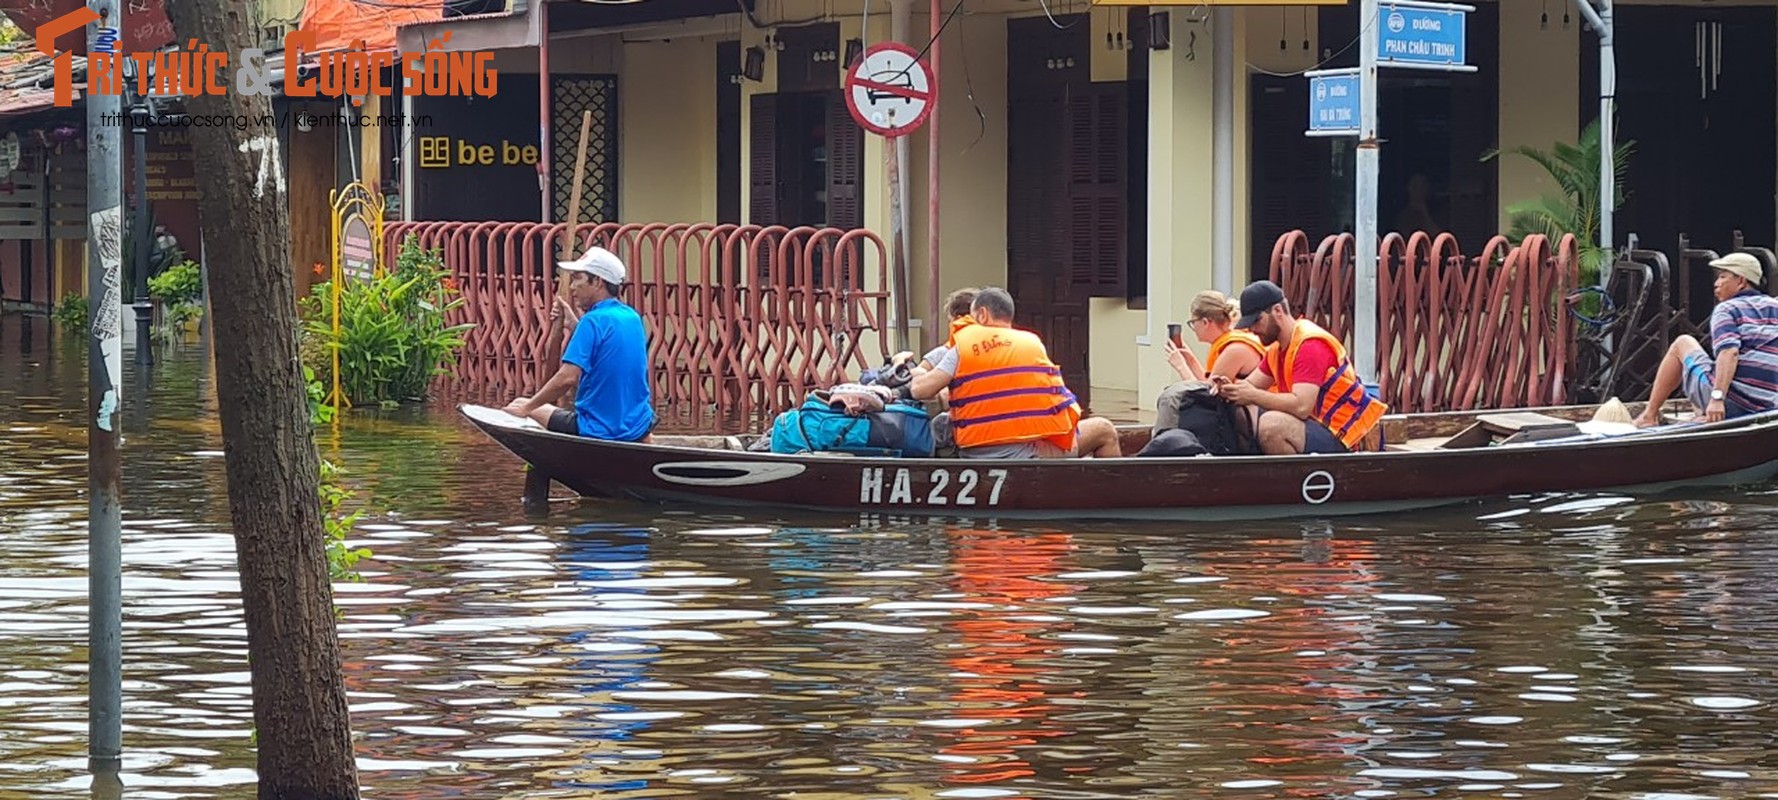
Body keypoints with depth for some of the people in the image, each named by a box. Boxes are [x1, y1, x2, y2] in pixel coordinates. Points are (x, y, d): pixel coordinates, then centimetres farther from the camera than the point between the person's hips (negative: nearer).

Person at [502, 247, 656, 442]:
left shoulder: (593, 321, -16)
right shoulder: (633, 318, 7)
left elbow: (568, 377, -23)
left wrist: (527, 407, -12)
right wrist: (575, 323, 19)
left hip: (599, 432, -7)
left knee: (521, 406, 5)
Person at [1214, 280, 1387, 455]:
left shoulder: (1310, 346, -18)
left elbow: (1301, 406, -29)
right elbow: (1250, 386, 12)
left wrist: (1252, 396, -25)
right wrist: (1229, 387, -11)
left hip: (1338, 437, -10)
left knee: (1271, 424, -33)